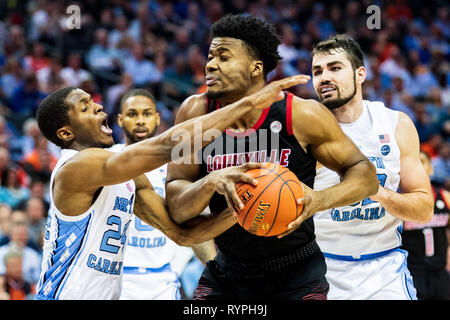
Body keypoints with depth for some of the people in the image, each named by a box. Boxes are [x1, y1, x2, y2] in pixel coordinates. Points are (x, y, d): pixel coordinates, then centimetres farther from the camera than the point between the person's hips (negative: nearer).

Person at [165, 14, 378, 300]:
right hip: (227, 274, 3)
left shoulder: (302, 115, -15)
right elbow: (177, 209, -10)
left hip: (296, 276, -2)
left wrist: (319, 200, -28)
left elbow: (366, 175, -9)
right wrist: (211, 182, -32)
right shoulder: (195, 113, -8)